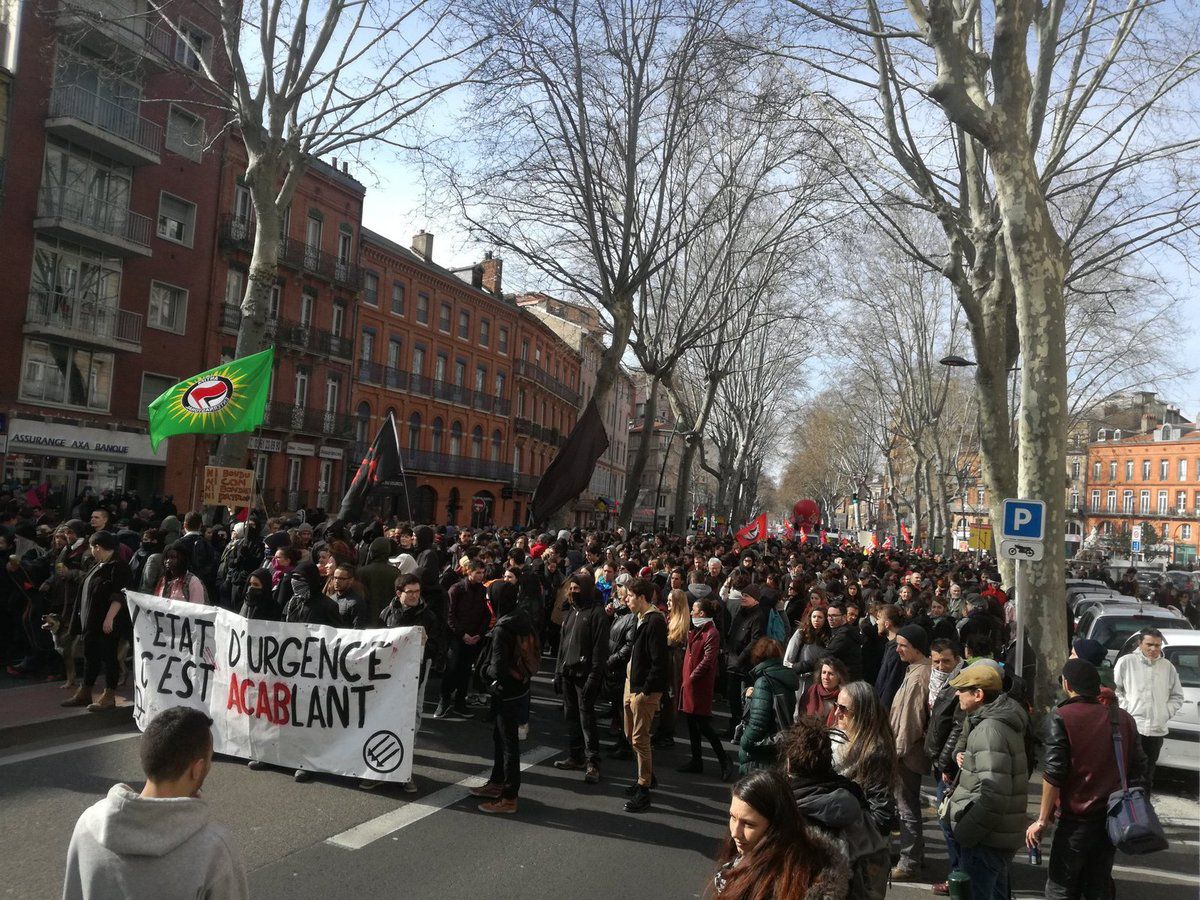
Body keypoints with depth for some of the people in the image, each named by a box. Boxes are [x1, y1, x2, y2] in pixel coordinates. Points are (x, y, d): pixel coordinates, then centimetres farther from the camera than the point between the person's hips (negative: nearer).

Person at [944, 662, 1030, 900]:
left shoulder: (989, 730, -23)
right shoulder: (1002, 721, 9)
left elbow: (994, 795, -29)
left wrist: (964, 832, -23)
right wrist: (961, 754, 3)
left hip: (985, 839, -10)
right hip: (1002, 835, 10)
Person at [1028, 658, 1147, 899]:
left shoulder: (1061, 717, -12)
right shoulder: (1123, 718, 4)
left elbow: (1053, 773, -16)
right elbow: (1138, 769, 8)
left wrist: (1042, 820, -10)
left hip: (1077, 821, -6)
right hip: (1113, 821, 6)